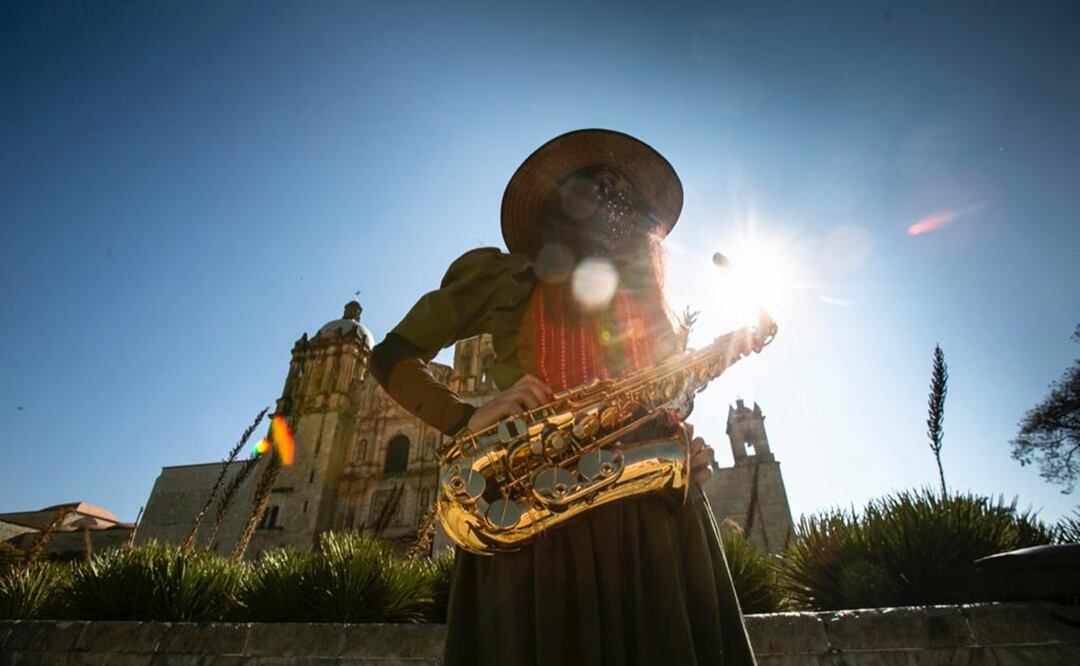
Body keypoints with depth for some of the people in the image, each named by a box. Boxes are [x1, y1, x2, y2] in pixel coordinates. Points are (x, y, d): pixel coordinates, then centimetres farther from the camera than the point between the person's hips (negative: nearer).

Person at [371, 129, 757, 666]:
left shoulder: (653, 311, 22)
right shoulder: (506, 279, 9)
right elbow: (392, 357, 7)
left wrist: (687, 456, 2)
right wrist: (470, 420, -10)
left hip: (652, 518, 4)